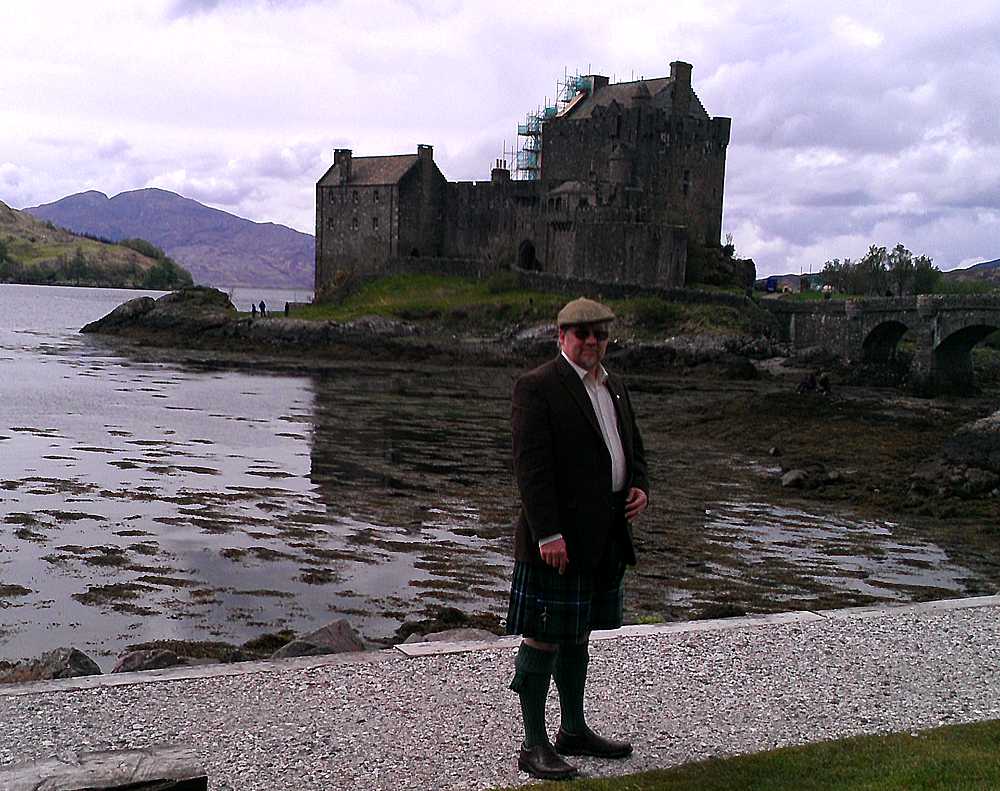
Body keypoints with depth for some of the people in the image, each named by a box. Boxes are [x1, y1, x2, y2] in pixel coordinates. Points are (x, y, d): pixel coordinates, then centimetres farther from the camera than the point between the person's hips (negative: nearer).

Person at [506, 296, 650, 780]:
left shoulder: (614, 387, 16)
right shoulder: (538, 387, -10)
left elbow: (633, 449, 24)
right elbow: (531, 465, -17)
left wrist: (640, 487, 2)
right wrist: (548, 534, -22)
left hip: (604, 538, 8)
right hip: (558, 536, -8)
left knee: (576, 636, 18)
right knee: (543, 639, -1)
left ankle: (574, 730, 29)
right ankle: (534, 745, 7)